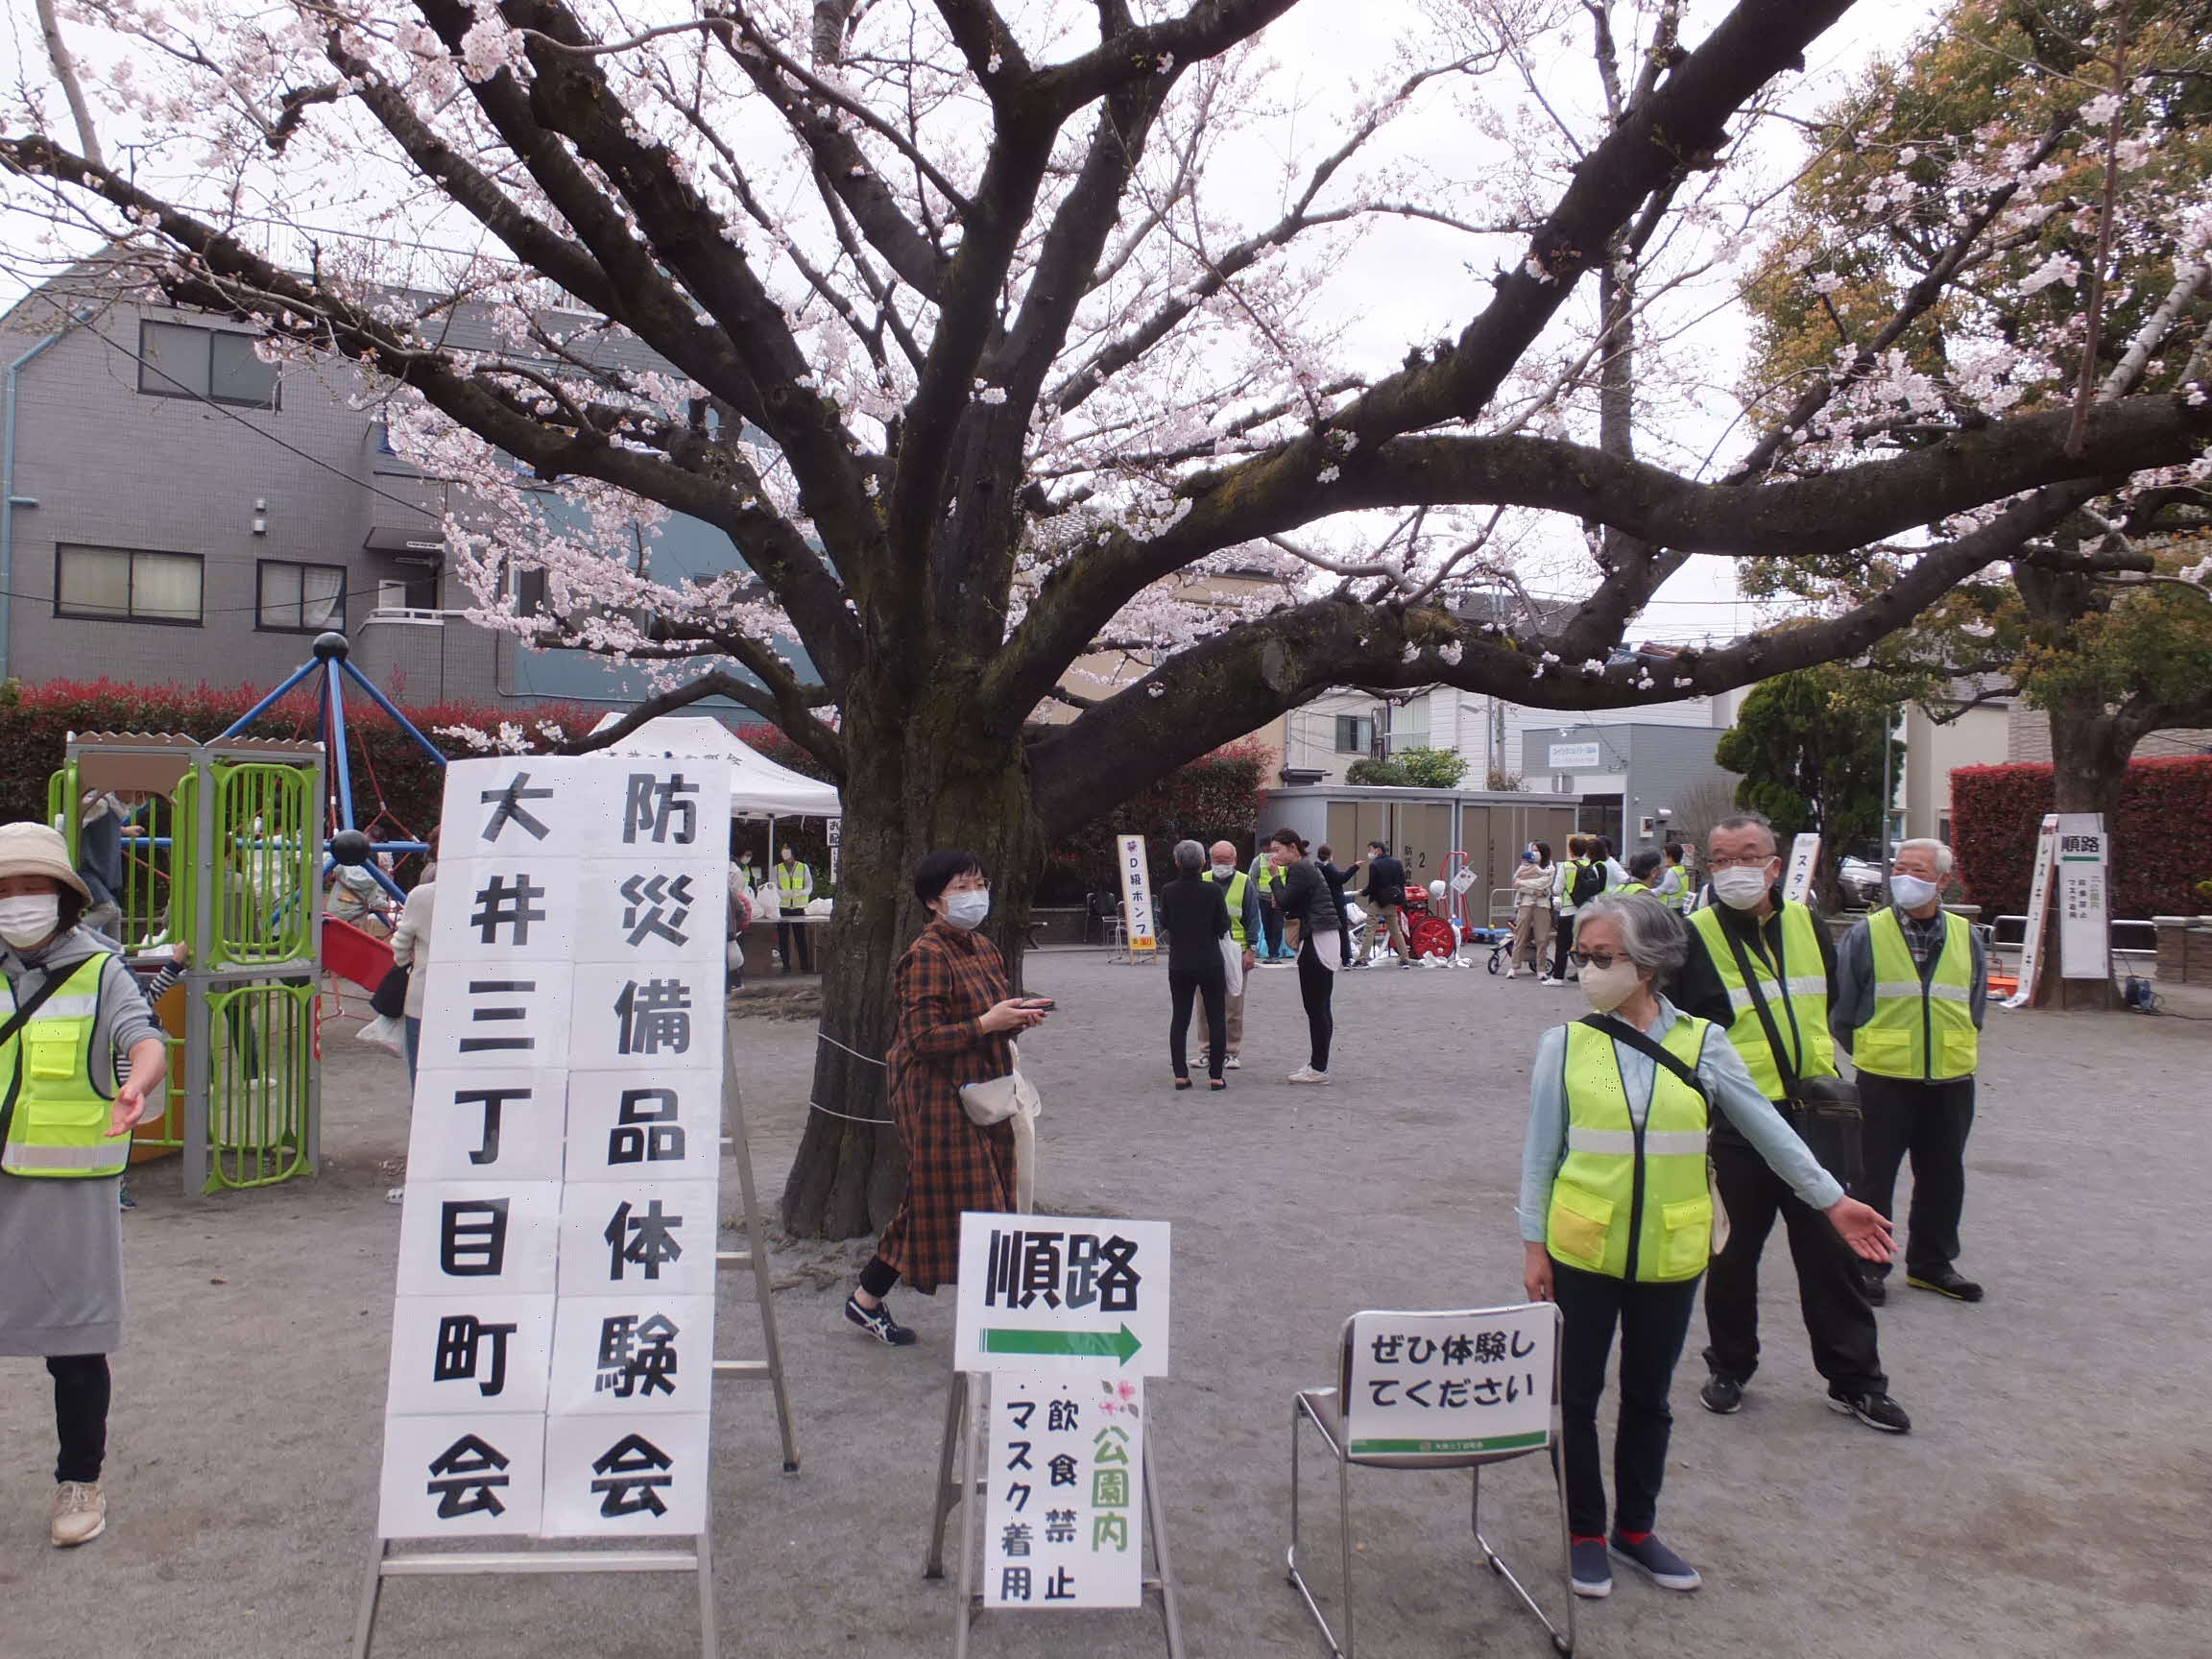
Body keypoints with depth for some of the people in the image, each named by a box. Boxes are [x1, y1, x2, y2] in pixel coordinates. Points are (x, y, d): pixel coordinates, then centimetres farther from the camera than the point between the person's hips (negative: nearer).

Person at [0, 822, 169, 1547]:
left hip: (70, 1186, -3)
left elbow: (145, 1038, -19)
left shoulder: (99, 973, -4)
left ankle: (80, 1483, 21)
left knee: (73, 1342, 6)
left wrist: (135, 1086, -40)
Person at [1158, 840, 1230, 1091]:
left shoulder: (1168, 891, -6)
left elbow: (1164, 925, 4)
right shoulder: (1212, 890, -11)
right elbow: (1224, 927, -6)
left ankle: (1180, 1074, 6)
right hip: (1211, 962, -2)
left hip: (1179, 964, 2)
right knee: (1216, 1018, 7)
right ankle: (1215, 1075, 4)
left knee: (1179, 1018, 11)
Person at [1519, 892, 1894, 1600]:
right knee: (1577, 1396, 9)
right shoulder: (1565, 1044, -7)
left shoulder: (1701, 1044, -4)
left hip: (1669, 1255, 1)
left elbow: (1765, 1127, 4)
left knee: (1649, 1396, 16)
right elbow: (1541, 1151, -3)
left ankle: (1635, 1529, 35)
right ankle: (1584, 1533, 27)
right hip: (1582, 1252, -1)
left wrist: (1832, 1199, 5)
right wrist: (1533, 1244, -2)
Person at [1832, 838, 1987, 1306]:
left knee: (1943, 1178, 14)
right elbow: (1840, 1012, -1)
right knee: (1873, 1178, 3)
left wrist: (1957, 1052, 10)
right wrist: (1873, 1054, 1)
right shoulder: (1866, 934, -6)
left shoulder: (1965, 938, 5)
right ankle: (1866, 1264, 16)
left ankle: (1931, 1264, 30)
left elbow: (1975, 1009, 17)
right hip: (1884, 1082, -4)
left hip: (1950, 1082, 4)